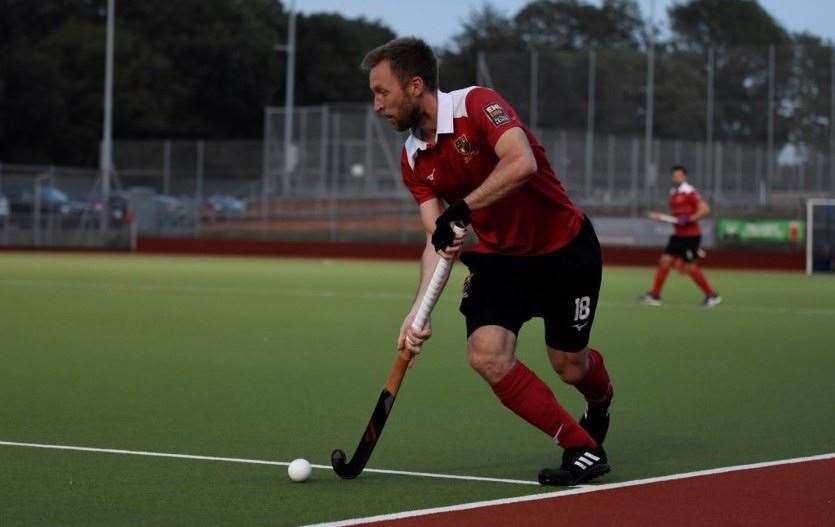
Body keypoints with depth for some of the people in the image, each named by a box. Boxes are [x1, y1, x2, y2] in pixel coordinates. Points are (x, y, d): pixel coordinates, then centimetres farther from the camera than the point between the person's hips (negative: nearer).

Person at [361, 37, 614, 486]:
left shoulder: (477, 105, -21)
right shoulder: (413, 161, -1)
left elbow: (521, 163, -38)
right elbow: (437, 240, -6)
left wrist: (460, 210, -35)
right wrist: (418, 312, -19)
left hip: (565, 250, -5)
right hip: (500, 257, 5)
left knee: (569, 366, 3)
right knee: (487, 355, -16)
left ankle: (601, 399, 43)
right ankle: (583, 448, -4)